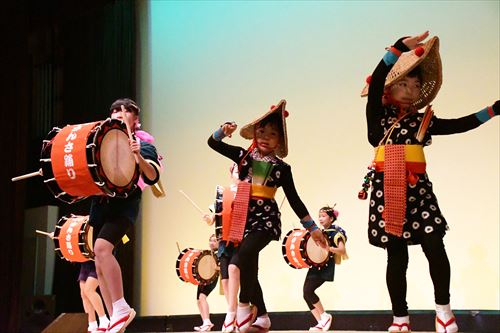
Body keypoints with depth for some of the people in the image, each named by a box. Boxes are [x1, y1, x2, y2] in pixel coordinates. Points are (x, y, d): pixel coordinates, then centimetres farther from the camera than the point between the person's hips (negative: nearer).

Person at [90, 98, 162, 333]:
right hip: (99, 202, 7)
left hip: (124, 202, -7)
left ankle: (121, 308, -21)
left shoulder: (142, 143, 2)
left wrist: (138, 156, -29)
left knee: (101, 248, -27)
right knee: (99, 262, 3)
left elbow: (152, 177, -12)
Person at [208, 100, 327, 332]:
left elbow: (294, 199, 7)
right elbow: (212, 143, 11)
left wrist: (312, 227, 6)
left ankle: (243, 306, -16)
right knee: (249, 268, 6)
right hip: (245, 217, 4)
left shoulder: (281, 168, 2)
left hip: (266, 218, -4)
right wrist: (223, 131, -11)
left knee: (242, 256, -28)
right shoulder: (244, 156, 7)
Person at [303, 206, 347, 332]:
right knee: (306, 294, -1)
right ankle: (320, 323, 4)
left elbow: (342, 250, -19)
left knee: (308, 291, -19)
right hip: (315, 266, 8)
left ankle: (325, 316, -3)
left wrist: (328, 247, -34)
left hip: (325, 267, -8)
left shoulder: (336, 232, -7)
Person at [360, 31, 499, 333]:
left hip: (418, 188, 2)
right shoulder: (379, 114, 5)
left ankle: (443, 307, 11)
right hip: (387, 190, -2)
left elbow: (461, 124, 13)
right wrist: (401, 47, -15)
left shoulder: (424, 120, 13)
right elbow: (376, 82, -9)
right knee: (396, 256, 3)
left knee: (434, 246, -8)